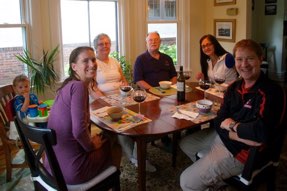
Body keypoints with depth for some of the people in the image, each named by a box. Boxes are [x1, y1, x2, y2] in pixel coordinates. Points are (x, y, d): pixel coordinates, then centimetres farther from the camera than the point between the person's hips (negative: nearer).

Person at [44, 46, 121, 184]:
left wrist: (90, 142, 11)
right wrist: (91, 146, -9)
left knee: (104, 138, 29)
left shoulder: (68, 85, 8)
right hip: (72, 170, -8)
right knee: (115, 148, 16)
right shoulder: (79, 86, -19)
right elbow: (79, 130, -28)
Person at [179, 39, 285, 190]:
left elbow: (261, 131, -34)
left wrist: (232, 125, -15)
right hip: (222, 137, 8)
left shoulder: (271, 91, -22)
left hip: (240, 151, -8)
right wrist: (242, 134, -21)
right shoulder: (234, 87, 1)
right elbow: (219, 121, -1)